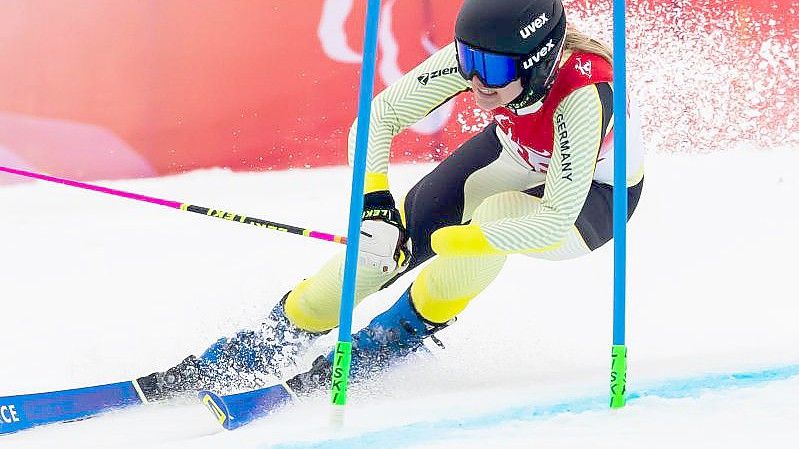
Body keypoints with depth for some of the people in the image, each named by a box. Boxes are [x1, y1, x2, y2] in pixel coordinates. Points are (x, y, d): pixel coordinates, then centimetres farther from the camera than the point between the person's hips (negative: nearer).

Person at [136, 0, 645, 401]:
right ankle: (272, 342, 6)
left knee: (495, 217, -34)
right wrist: (375, 204, -36)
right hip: (516, 156, 4)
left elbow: (554, 222, -39)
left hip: (594, 197, -4)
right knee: (385, 239, -10)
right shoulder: (476, 56, -28)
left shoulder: (585, 95, -41)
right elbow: (379, 118, -21)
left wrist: (440, 241, -35)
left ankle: (401, 336, -12)